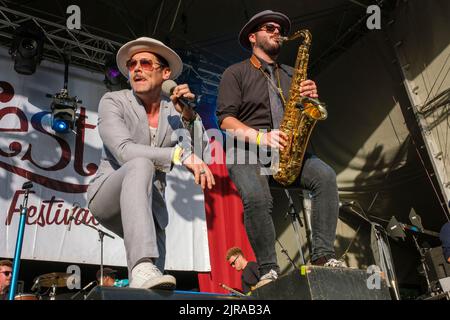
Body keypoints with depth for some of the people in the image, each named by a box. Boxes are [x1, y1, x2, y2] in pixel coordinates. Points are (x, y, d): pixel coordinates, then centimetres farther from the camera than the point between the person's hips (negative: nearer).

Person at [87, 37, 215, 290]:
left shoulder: (174, 112, 3)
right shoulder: (113, 102, -8)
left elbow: (195, 158, -8)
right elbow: (124, 151, -26)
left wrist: (188, 115, -20)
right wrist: (181, 155, -37)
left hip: (150, 205, 5)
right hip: (107, 194, -4)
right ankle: (142, 269, -48)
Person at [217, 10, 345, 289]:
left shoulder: (291, 75, 24)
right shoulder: (235, 73, 9)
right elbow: (226, 119, -4)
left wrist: (311, 99, -3)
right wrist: (261, 138, -19)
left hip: (288, 150, 4)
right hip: (248, 150, -4)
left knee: (326, 176, -25)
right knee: (256, 197, -34)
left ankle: (323, 255, -21)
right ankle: (269, 271, -20)